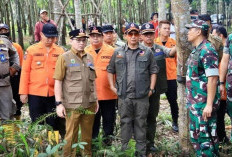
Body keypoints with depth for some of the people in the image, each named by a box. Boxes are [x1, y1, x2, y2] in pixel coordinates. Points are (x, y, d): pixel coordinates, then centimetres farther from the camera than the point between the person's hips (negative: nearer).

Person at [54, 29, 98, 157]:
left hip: (89, 104, 5)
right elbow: (58, 81, -6)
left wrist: (96, 99, 15)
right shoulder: (64, 58, -3)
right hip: (72, 105, -4)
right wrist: (59, 103, -12)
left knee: (88, 134, 13)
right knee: (71, 135, 3)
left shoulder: (89, 58, 12)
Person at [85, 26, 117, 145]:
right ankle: (92, 139, 25)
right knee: (93, 117, 12)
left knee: (108, 117, 9)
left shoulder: (111, 51, 0)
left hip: (108, 92, -1)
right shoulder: (85, 52, 5)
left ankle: (108, 138, 24)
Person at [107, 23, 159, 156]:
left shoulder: (147, 52, 4)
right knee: (125, 123, 9)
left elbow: (153, 71, 6)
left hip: (142, 96, -1)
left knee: (141, 124, 7)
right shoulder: (118, 52, 7)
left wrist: (151, 88, 0)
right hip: (124, 96, 1)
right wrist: (113, 86, 6)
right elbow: (110, 70, 14)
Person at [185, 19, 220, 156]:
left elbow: (213, 78, -22)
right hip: (195, 101, 10)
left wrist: (209, 104, -24)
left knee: (204, 136, -3)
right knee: (196, 135, 16)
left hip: (204, 103, -10)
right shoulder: (197, 50, 13)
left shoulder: (207, 50, -17)